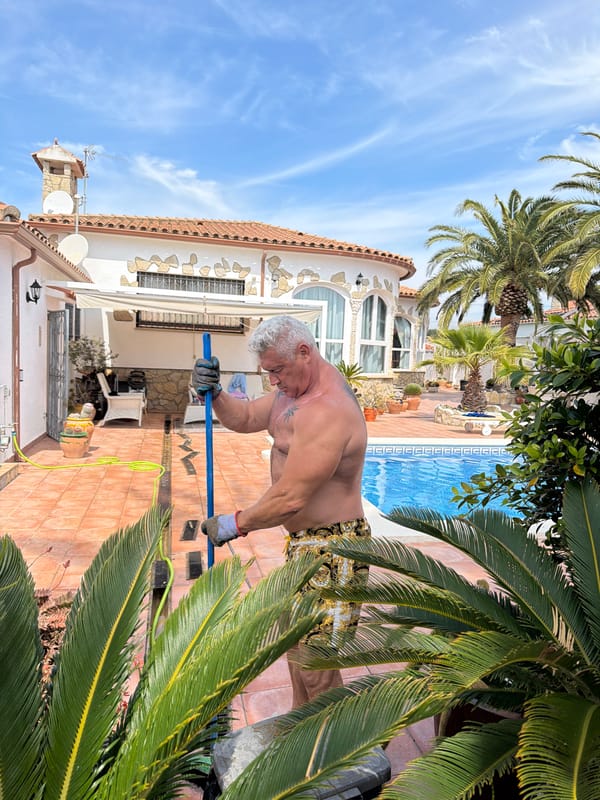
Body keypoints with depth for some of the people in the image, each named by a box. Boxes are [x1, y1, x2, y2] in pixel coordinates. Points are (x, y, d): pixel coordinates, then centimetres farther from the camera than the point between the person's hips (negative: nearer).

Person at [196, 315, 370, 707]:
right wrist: (213, 392, -4)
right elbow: (246, 418, 15)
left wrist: (235, 524, -14)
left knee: (315, 663, 0)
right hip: (303, 541, 11)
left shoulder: (328, 411, -28)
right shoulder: (296, 388, 6)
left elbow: (290, 497, -29)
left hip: (329, 549, -11)